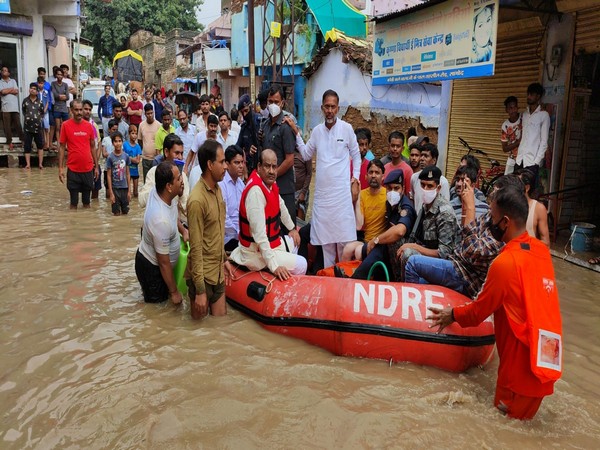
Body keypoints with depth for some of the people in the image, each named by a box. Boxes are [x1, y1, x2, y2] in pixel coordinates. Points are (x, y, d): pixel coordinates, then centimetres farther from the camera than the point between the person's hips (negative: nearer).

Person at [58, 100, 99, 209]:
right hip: (73, 169, -2)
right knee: (73, 202, 6)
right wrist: (61, 168, -5)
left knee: (87, 201, 12)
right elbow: (62, 147, 0)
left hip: (88, 168, 2)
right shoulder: (66, 125, -3)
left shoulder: (89, 126, 4)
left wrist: (96, 166, 8)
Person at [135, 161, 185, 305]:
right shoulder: (161, 220, -39)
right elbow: (164, 263, -28)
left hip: (148, 254, 8)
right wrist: (174, 292, -17)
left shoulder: (156, 190, -16)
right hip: (152, 267, -8)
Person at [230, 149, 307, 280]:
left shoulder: (270, 182, -1)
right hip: (257, 252, -10)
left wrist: (292, 228, 31)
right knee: (301, 265, -10)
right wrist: (274, 266, -32)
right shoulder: (255, 191, -29)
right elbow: (259, 232, -33)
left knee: (294, 242, 29)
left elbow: (281, 206, 20)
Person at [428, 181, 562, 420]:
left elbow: (479, 312, -8)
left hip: (523, 356, -7)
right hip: (545, 351, 7)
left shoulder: (505, 262, -21)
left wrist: (453, 314, 10)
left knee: (508, 411, 11)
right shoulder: (542, 250, 1)